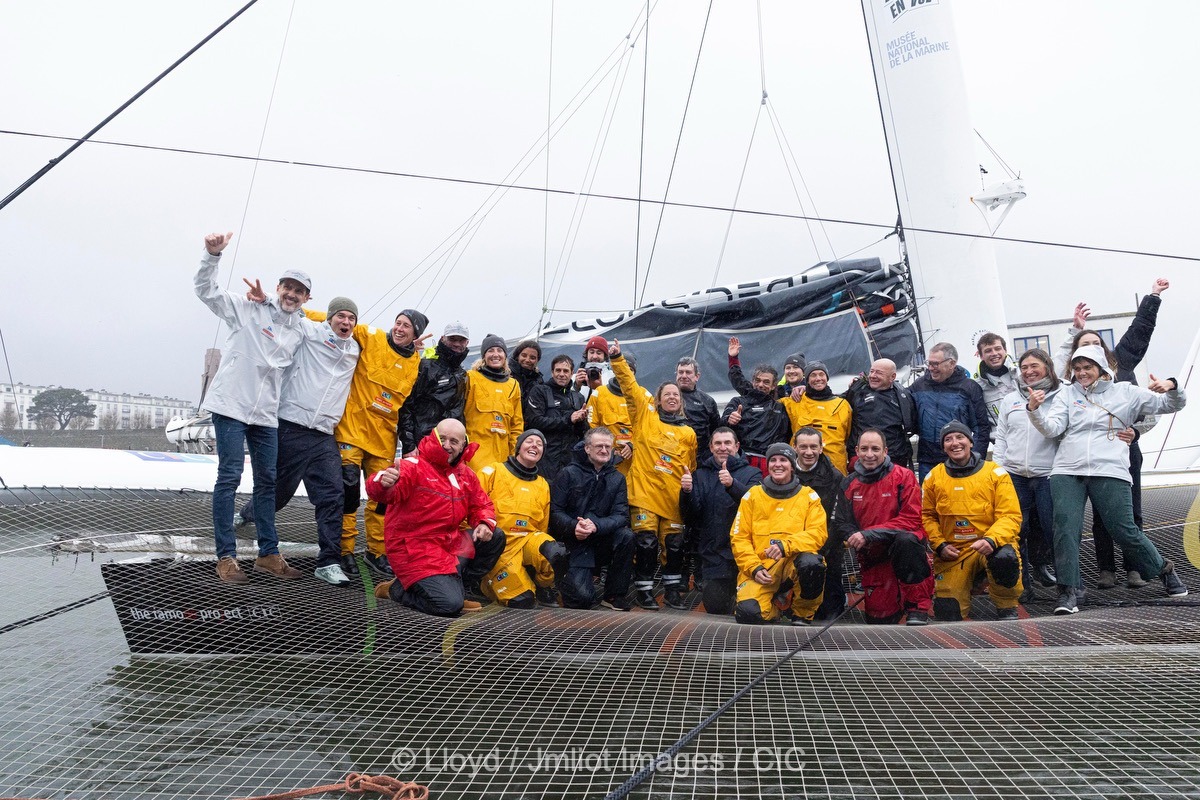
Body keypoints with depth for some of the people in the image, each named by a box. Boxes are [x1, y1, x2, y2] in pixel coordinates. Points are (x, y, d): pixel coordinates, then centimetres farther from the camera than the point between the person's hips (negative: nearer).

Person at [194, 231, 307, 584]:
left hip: (266, 413, 6)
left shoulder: (299, 332, 13)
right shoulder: (250, 310, -1)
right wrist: (213, 255, -22)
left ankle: (268, 553, 18)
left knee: (267, 480, 9)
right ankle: (226, 557, 0)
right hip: (231, 405, -6)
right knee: (229, 477, -6)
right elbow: (206, 290, -7)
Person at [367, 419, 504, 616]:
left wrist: (485, 524, -6)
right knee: (450, 605, -22)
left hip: (450, 543, 8)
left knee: (495, 537, 2)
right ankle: (398, 589, 5)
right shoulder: (413, 465, -14)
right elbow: (382, 493, -32)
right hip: (414, 548, -8)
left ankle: (455, 587, 8)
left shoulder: (465, 474, 9)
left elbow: (481, 505, 18)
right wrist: (384, 483, -58)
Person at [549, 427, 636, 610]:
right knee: (582, 598, -22)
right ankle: (566, 582, 17)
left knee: (626, 535, -27)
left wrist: (596, 526, -25)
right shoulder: (569, 473, -4)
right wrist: (573, 526, -28)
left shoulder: (617, 479, 5)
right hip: (573, 543, -3)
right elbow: (554, 511, -9)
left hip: (602, 541, 4)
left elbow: (621, 516, -7)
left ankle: (615, 595, -9)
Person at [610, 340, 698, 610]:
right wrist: (617, 359, -10)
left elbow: (691, 466, 20)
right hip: (645, 490, -3)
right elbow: (629, 385, -2)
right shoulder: (645, 415, 6)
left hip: (673, 496, 3)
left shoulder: (688, 433, 13)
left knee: (674, 544, 6)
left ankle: (673, 590, 20)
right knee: (646, 542, -4)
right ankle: (645, 590, 9)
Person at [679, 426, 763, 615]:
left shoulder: (751, 473, 7)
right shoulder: (700, 475, 14)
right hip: (714, 553, 2)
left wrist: (733, 485, -32)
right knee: (715, 608, -6)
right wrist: (687, 491, -16)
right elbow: (690, 516, 3)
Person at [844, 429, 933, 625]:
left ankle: (918, 606, -24)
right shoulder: (850, 483, 3)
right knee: (878, 618, -3)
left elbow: (911, 519, -17)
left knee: (906, 540, -39)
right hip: (874, 557, 4)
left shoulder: (903, 476, -9)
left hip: (908, 545, -4)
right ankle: (898, 595, 33)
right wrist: (853, 539, -9)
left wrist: (869, 534, -24)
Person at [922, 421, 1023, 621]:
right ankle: (966, 585, 24)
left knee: (1004, 558, -38)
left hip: (993, 545, -1)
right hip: (953, 552, 2)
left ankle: (1007, 609, -9)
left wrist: (991, 540, -25)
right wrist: (939, 545, -4)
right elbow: (927, 516, 11)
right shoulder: (934, 477, 4)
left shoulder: (994, 472, -3)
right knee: (947, 612, -11)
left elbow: (1011, 516, -8)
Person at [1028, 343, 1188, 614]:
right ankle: (1068, 591, -9)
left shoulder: (1125, 392, 11)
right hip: (1067, 472, 1)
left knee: (1124, 531, -2)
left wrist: (1171, 387, -8)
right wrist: (1035, 410, -17)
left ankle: (1163, 569, 26)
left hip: (1110, 472, -1)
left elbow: (1171, 405, 13)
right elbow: (1052, 428, 2)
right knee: (1065, 526, -14)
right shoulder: (1067, 393, 14)